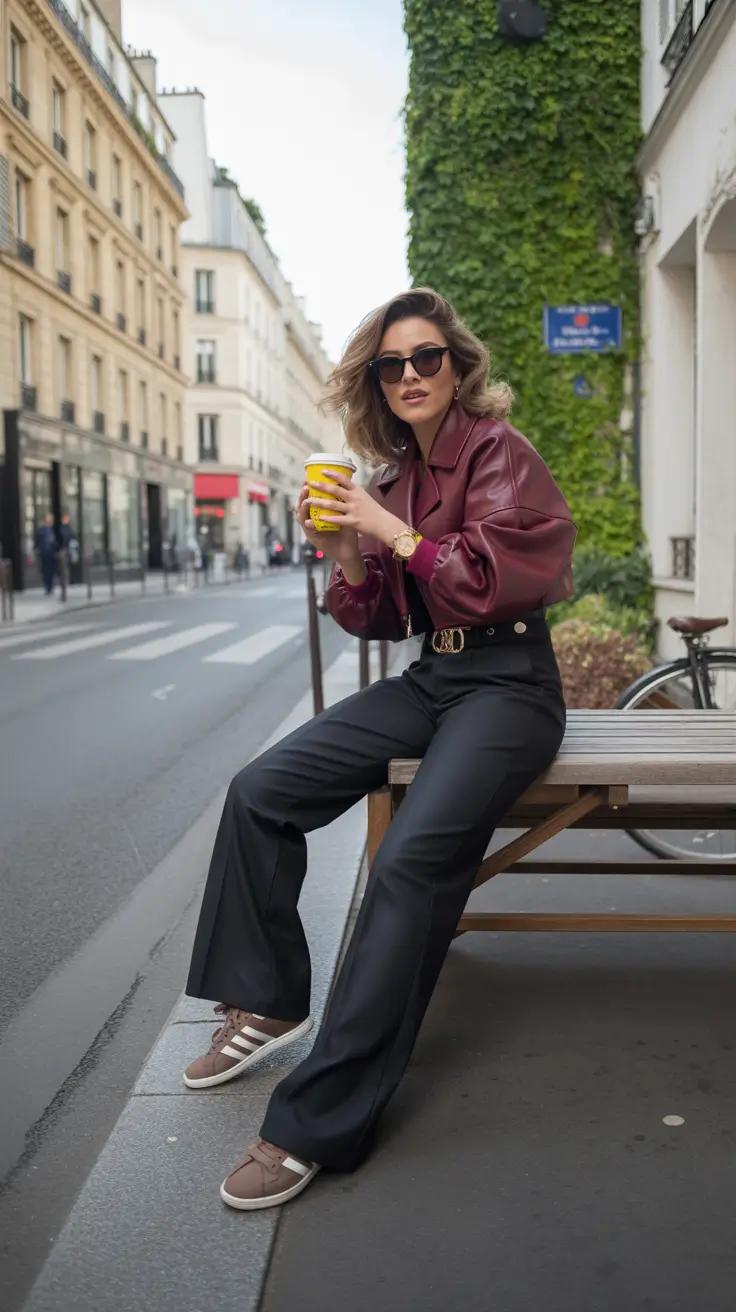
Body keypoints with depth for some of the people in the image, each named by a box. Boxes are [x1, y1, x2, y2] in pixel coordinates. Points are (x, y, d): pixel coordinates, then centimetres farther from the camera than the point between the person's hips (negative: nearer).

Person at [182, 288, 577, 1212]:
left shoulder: (498, 452, -6)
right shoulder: (394, 477, 14)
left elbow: (513, 579, -17)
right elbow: (380, 619, 14)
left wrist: (397, 535, -17)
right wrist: (348, 555, -5)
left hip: (508, 685, -7)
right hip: (428, 678, 7)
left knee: (411, 860, -29)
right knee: (258, 793, -7)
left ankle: (317, 1122, -22)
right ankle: (265, 1004, 9)